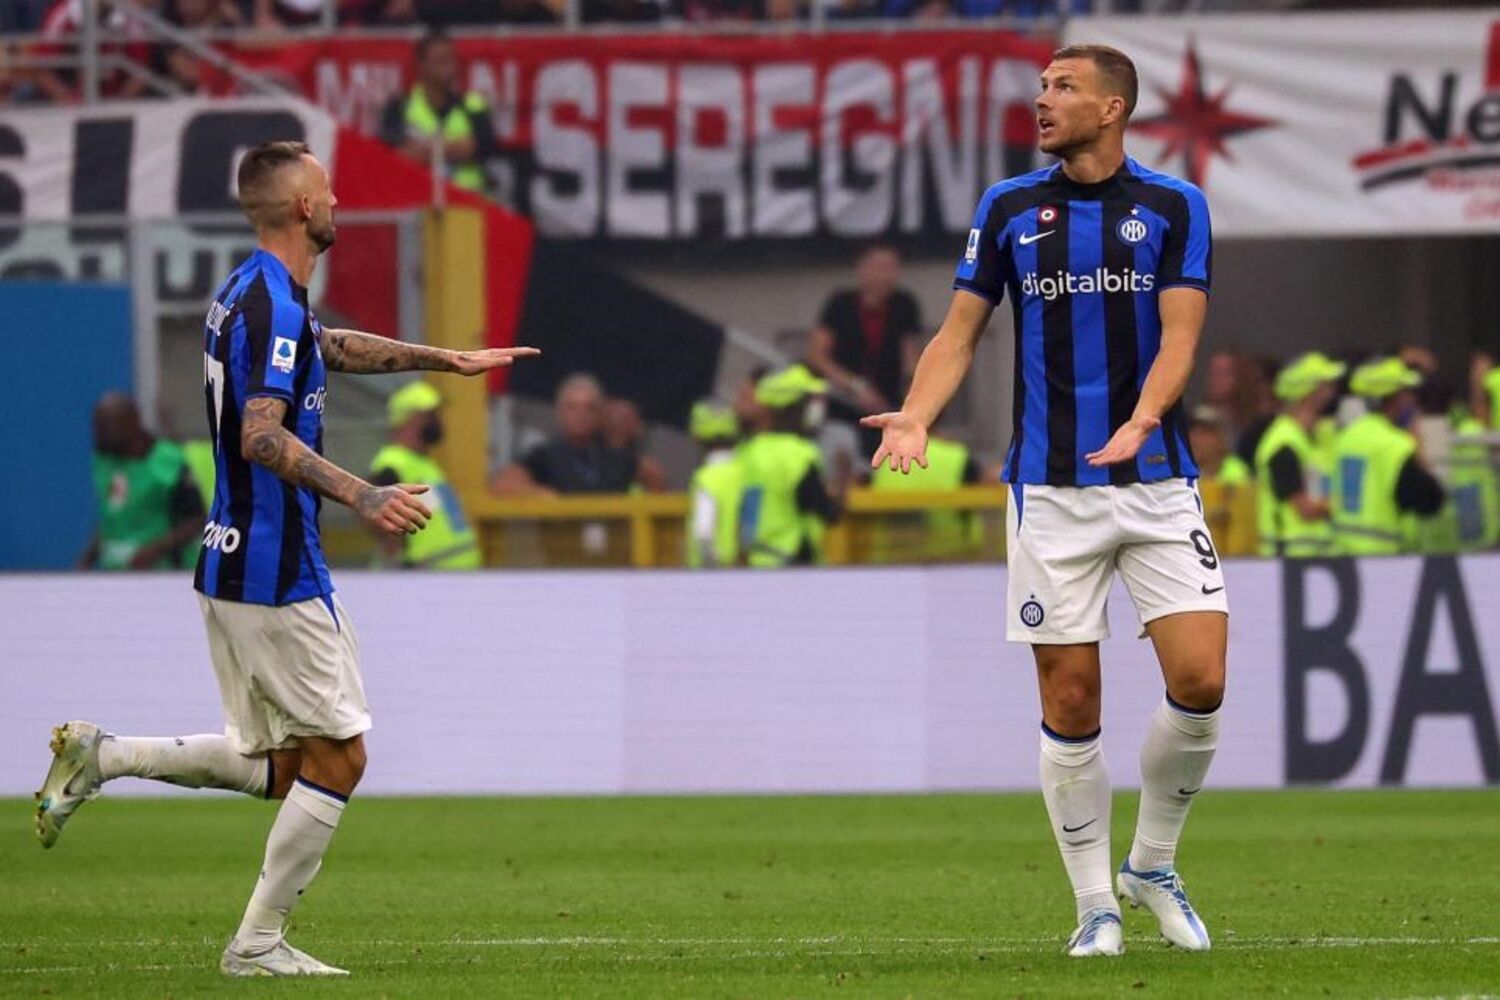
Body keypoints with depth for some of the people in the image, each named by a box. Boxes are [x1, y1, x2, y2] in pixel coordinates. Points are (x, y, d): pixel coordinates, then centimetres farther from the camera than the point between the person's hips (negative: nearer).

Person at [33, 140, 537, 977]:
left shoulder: (253, 295, 14)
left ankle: (101, 755, 11)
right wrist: (362, 497, -39)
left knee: (279, 765, 15)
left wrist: (446, 360, 40)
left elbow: (334, 348, 34)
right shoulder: (275, 304, -18)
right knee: (339, 754, -2)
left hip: (236, 563, 10)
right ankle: (259, 945, 1)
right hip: (274, 571, -10)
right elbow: (264, 437, -30)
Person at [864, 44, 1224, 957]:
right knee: (1071, 705, -1)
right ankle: (1097, 906, 10)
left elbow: (1179, 333, -7)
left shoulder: (1174, 207, 2)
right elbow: (961, 331, 7)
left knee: (1199, 679, -12)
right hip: (1051, 488, 1)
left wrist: (1141, 420, -25)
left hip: (1156, 480, -1)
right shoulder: (1008, 209, 6)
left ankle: (1153, 864, 11)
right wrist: (916, 417, -12)